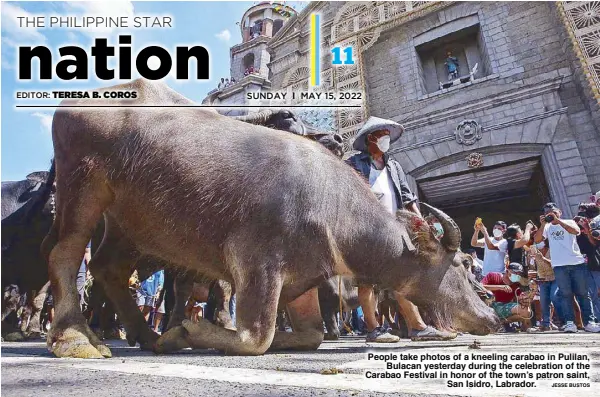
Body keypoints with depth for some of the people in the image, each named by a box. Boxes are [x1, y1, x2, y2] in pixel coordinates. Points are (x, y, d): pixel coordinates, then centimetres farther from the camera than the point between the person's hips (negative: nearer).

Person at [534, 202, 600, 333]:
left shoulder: (569, 222, 6)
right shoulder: (547, 227, 11)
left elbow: (576, 231, -15)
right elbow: (537, 240, -2)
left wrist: (557, 220, -17)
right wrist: (543, 224, -10)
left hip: (577, 263, -1)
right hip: (559, 266, 1)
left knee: (583, 293, 4)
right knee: (566, 294, -2)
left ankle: (589, 322, 9)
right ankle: (570, 323, -2)